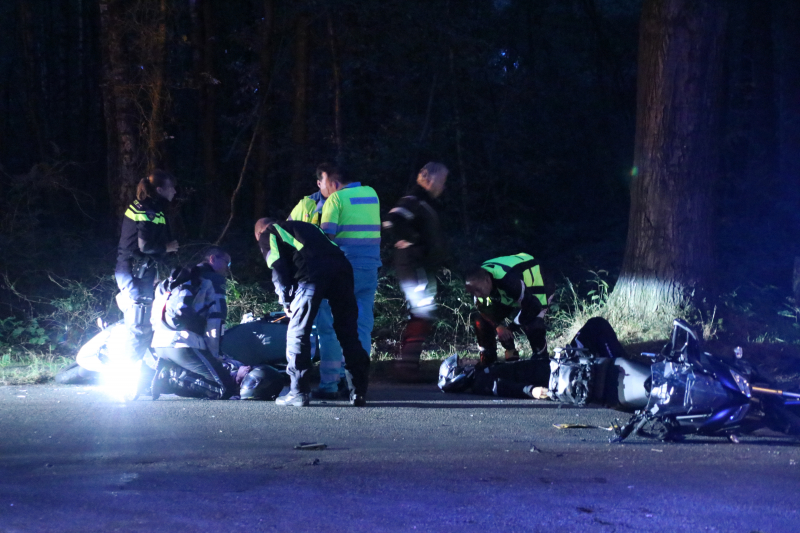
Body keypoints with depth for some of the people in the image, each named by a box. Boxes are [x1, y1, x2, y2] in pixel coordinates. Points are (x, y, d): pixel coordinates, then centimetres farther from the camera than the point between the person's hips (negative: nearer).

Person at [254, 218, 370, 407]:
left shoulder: (268, 234, 23)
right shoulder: (306, 226, 40)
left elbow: (278, 268, 7)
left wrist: (286, 301, 11)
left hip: (312, 272, -5)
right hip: (342, 267, 5)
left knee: (297, 332, 3)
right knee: (348, 333, 10)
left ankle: (298, 393, 0)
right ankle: (358, 392, 10)